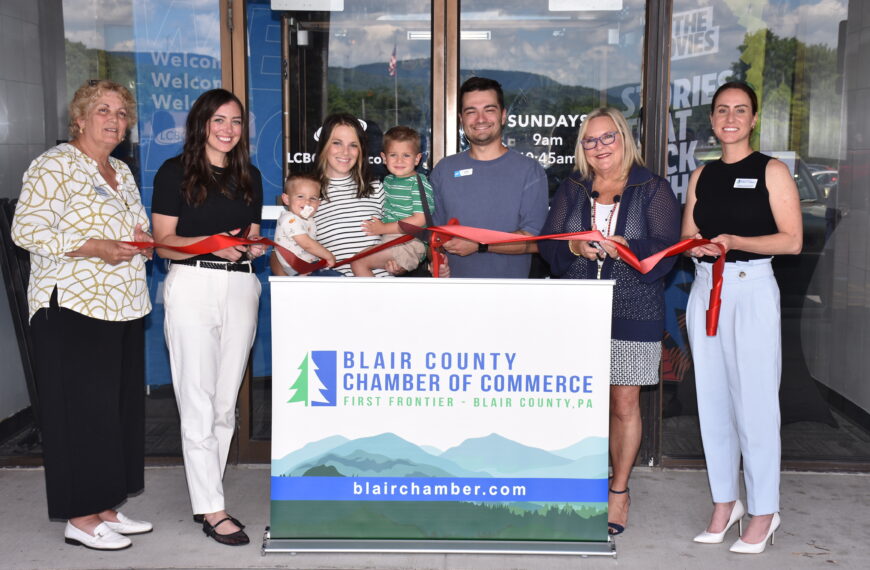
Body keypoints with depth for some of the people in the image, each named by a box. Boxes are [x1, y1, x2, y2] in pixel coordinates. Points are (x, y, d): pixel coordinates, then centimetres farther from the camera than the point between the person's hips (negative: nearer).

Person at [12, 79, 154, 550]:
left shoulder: (122, 173, 17)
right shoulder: (55, 165, -8)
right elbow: (27, 230, -15)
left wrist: (143, 241, 3)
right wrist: (95, 247, -22)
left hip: (124, 308, 8)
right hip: (72, 308, -8)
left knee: (120, 408, 10)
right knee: (81, 410, -3)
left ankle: (106, 507, 21)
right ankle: (80, 518, 8)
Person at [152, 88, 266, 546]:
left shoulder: (249, 177, 16)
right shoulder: (175, 172, 1)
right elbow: (163, 243, -3)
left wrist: (252, 248, -2)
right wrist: (211, 243, -18)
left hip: (240, 287, 5)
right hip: (193, 286, -5)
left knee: (226, 402, 7)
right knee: (198, 402, -4)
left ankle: (205, 495, 19)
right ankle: (212, 509, 3)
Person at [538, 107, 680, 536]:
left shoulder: (653, 189, 3)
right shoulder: (572, 189, 12)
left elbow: (665, 247, -6)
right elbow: (547, 242, 6)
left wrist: (625, 247, -23)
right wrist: (575, 246, -15)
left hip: (633, 311, -2)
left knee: (624, 404, 3)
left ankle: (619, 490, 19)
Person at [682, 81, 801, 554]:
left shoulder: (771, 171, 0)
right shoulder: (701, 176, 14)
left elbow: (792, 240, -6)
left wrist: (734, 241, -17)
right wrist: (698, 247, -6)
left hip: (752, 289, -5)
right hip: (705, 289, 5)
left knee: (754, 402, -4)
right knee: (713, 400, 7)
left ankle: (764, 512, 8)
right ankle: (724, 502, 19)